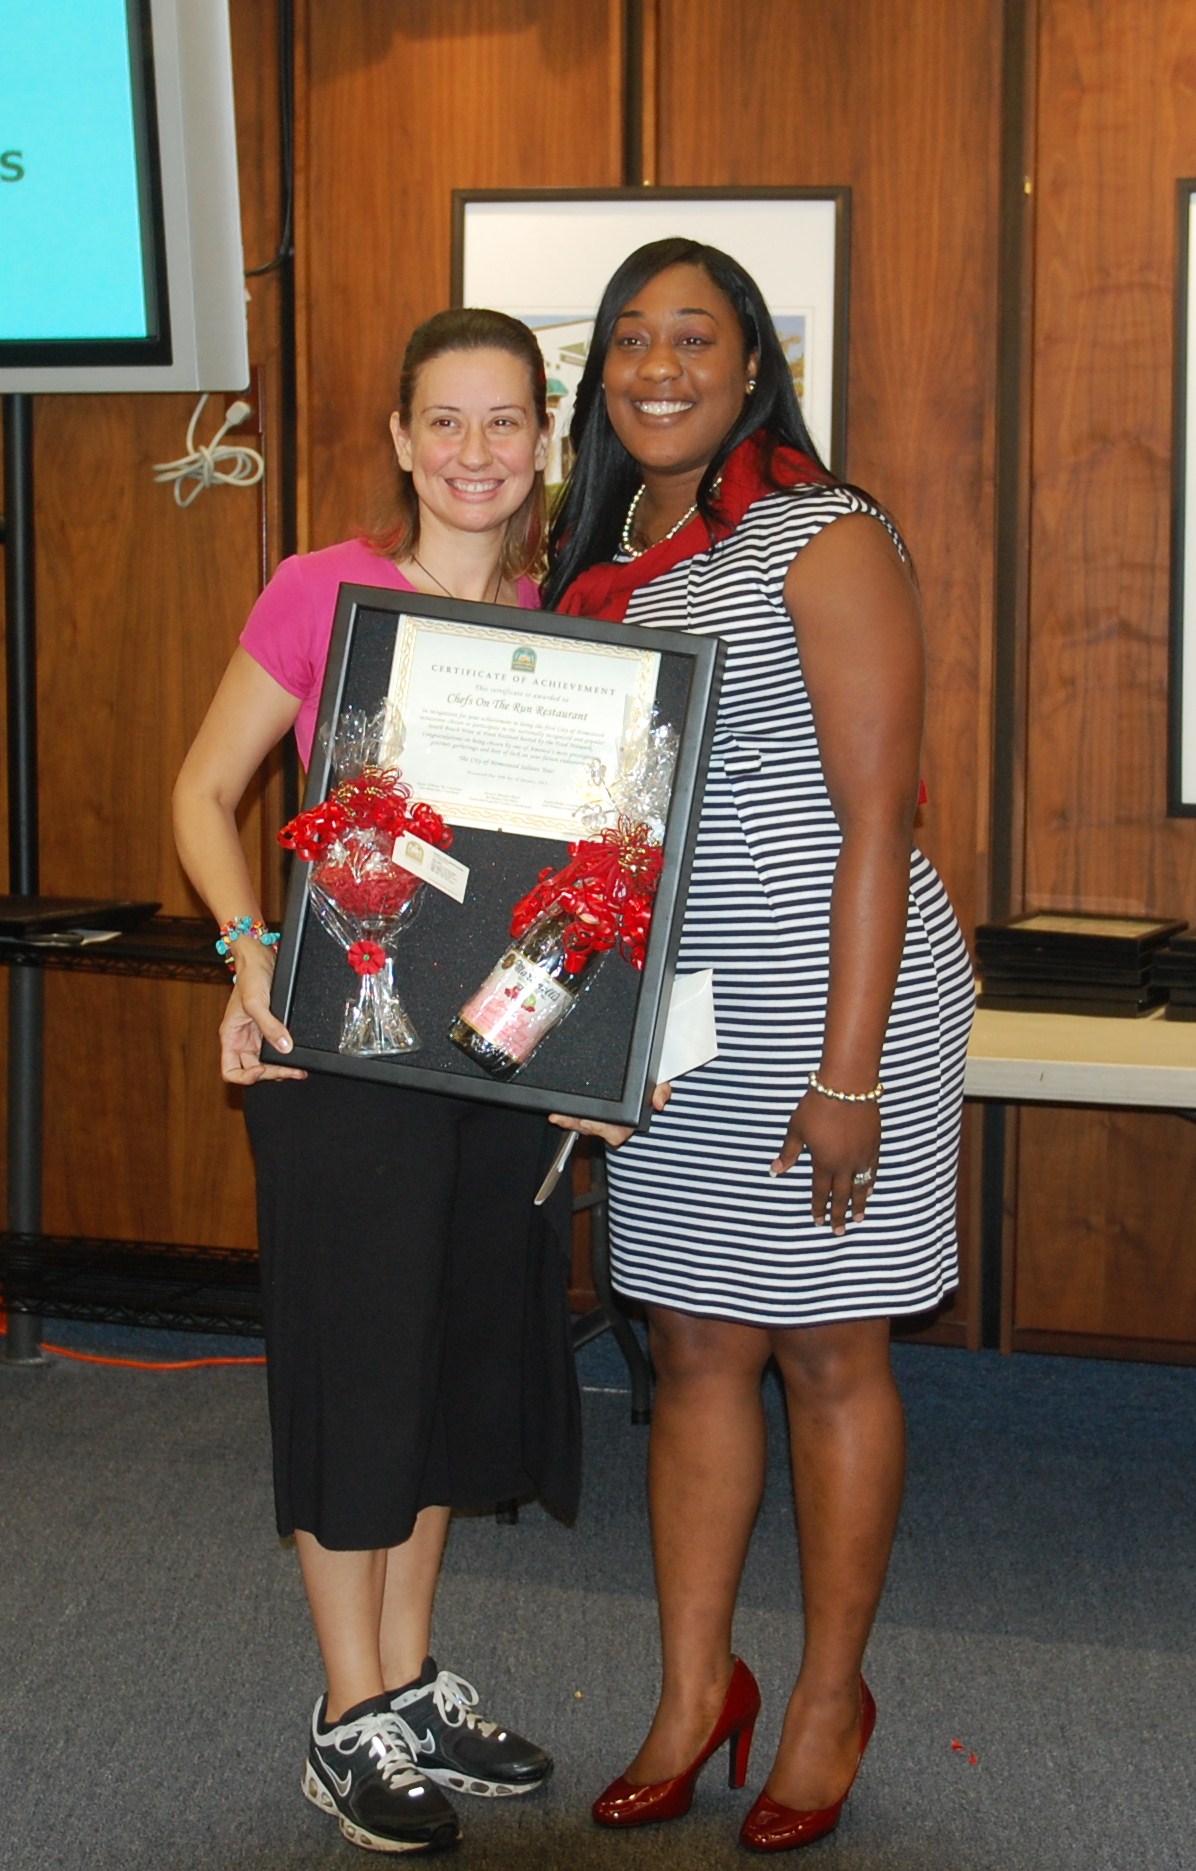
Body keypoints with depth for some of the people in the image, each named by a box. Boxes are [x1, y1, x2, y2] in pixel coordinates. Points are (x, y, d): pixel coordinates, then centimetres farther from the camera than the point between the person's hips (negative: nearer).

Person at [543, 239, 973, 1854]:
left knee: (827, 1353, 5)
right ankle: (692, 1694, 24)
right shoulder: (598, 560, 11)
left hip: (829, 996, -6)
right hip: (666, 1018, 6)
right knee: (694, 1347, 11)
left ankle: (829, 1702, 21)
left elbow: (876, 822, -14)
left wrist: (849, 1072, -18)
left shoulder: (826, 540, -10)